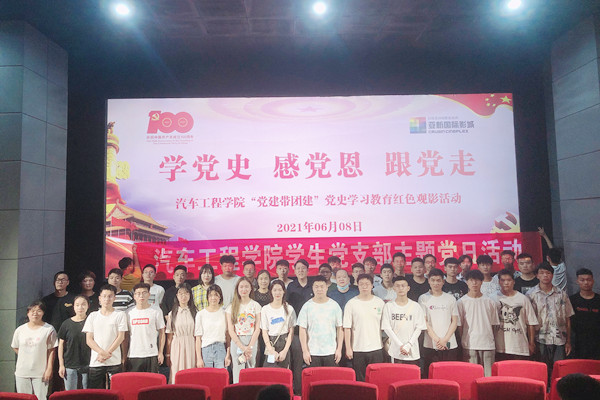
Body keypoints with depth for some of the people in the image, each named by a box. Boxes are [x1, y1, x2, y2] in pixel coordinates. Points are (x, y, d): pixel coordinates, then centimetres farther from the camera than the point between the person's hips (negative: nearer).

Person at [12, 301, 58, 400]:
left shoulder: (49, 329, -5)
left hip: (40, 373, -3)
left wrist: (49, 369, -9)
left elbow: (51, 350, -5)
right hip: (22, 373, 3)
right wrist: (25, 358, 8)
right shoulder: (20, 330, 6)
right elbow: (15, 347, 18)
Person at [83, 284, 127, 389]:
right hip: (95, 362, 2)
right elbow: (89, 340, 4)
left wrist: (107, 353, -12)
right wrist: (102, 352, -10)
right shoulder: (93, 316, 8)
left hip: (114, 361, -2)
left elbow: (120, 337, -3)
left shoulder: (120, 315, 2)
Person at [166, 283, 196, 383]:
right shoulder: (172, 314, 5)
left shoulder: (195, 312, 3)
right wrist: (168, 355, 5)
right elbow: (169, 337, 7)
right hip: (177, 348, 0)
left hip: (191, 347, 0)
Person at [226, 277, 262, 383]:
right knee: (238, 370, -2)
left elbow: (257, 328, 1)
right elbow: (230, 330, -1)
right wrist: (242, 347, -9)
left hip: (252, 342, 1)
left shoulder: (256, 305, 4)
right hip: (236, 342, 0)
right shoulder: (231, 307, 3)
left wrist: (249, 347, -9)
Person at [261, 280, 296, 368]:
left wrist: (285, 351, -8)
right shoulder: (265, 309, 2)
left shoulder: (289, 309, 2)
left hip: (284, 344, 0)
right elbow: (264, 332, 1)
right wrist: (272, 351, -8)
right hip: (270, 343, 0)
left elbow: (291, 332, 1)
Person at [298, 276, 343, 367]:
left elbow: (339, 329, 4)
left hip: (331, 352, 1)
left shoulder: (334, 305, 2)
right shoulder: (307, 306, 0)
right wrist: (305, 351, -5)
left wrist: (339, 349, 0)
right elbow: (302, 330, 0)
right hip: (312, 353, 0)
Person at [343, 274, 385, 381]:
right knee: (360, 379, 6)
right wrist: (348, 348, -6)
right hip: (358, 349, -1)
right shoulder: (351, 304, -2)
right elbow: (347, 328, -3)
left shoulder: (379, 302, 4)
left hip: (376, 348, 1)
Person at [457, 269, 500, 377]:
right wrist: (462, 343, -2)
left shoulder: (490, 302, 6)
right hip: (469, 345, -1)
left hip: (488, 345, 2)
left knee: (489, 375, 4)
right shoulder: (461, 302, 0)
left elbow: (494, 324, 10)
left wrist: (490, 339, 4)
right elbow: (459, 325, 2)